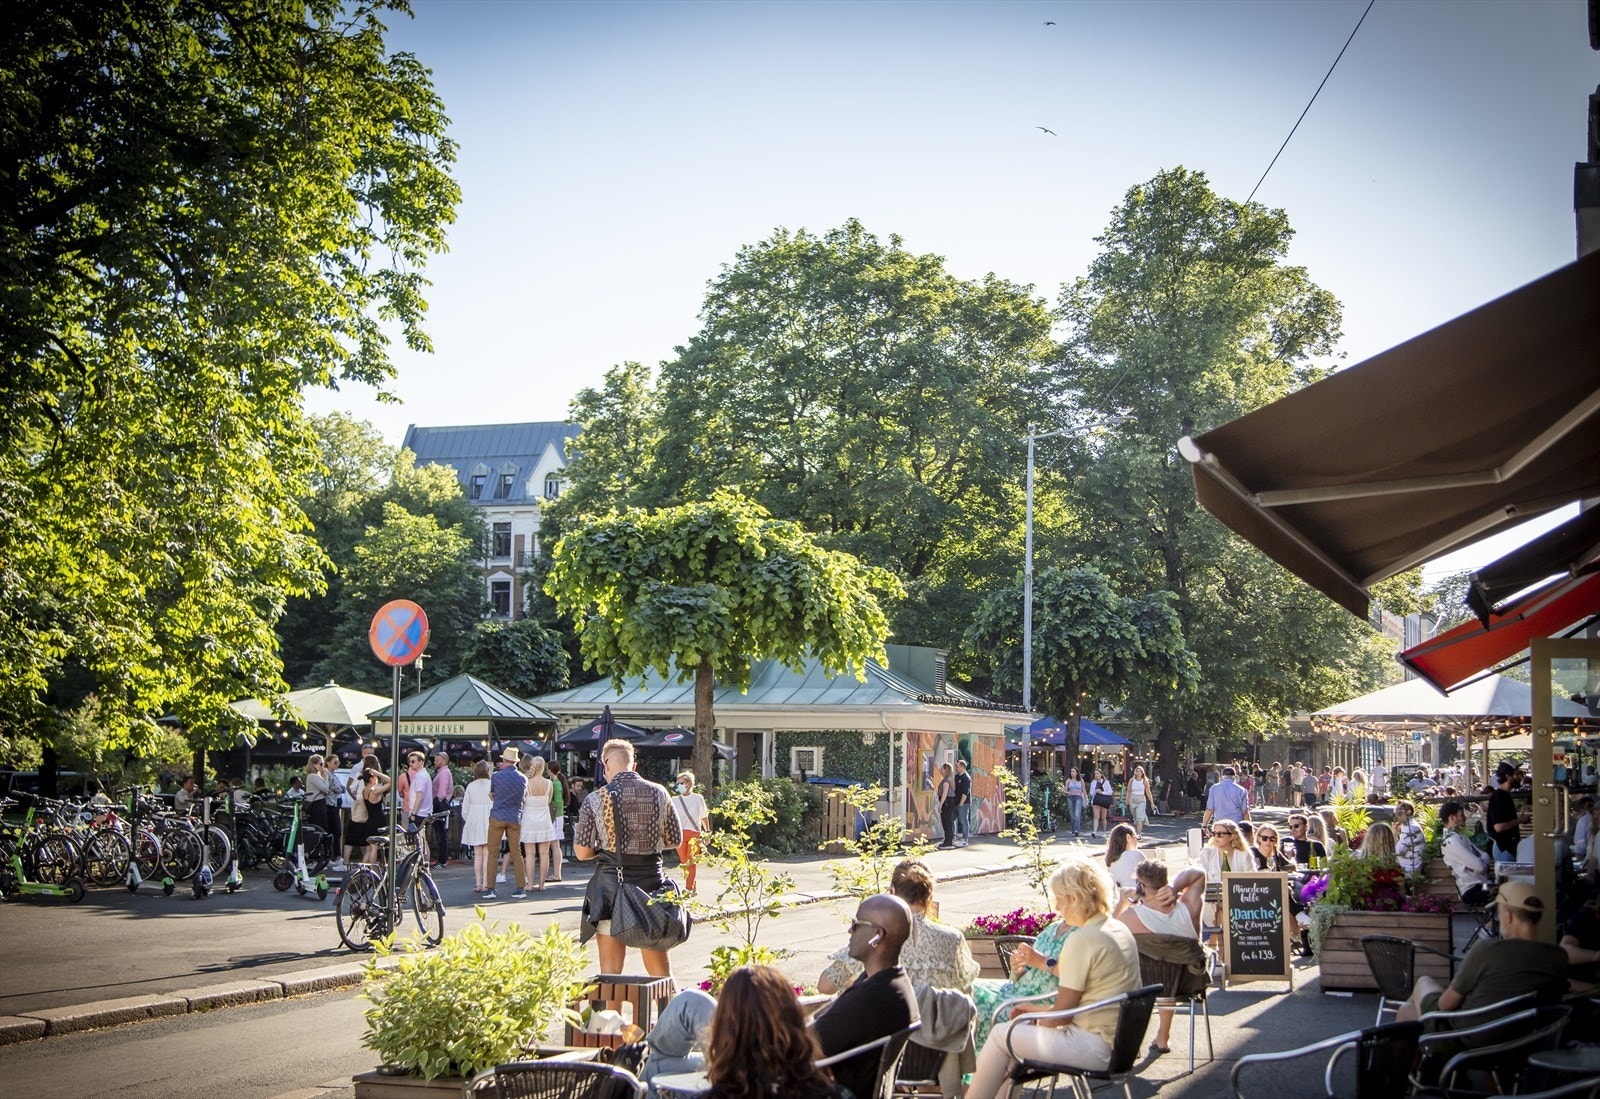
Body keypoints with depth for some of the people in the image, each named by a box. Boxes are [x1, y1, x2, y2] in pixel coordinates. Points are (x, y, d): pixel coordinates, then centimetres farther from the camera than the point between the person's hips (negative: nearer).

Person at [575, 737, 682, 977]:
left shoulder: (595, 800, -8)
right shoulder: (659, 794, 0)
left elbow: (582, 853, -6)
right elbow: (675, 840, 9)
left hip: (610, 887, -2)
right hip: (651, 884, 3)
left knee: (610, 973, 5)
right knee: (660, 969, 14)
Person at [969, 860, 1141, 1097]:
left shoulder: (1083, 939, -19)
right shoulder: (1119, 929, 8)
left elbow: (1061, 1014, -15)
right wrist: (1038, 1009, 16)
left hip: (1096, 1048, -9)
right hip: (1118, 1039, 9)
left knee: (1001, 1035, 2)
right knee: (1017, 1033, 22)